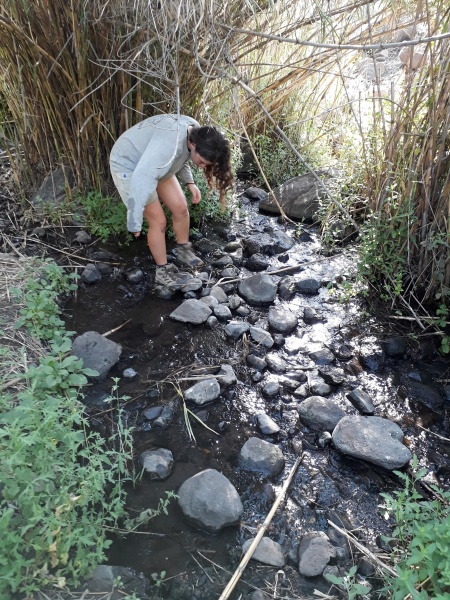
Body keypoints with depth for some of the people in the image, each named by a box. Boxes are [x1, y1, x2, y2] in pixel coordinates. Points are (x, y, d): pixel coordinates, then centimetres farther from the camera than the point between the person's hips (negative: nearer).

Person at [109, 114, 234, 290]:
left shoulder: (195, 132, -12)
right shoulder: (168, 143, -40)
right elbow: (142, 179, -43)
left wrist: (189, 182, -2)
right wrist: (135, 221, -39)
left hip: (154, 162, 8)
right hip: (128, 166, -8)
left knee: (180, 207, 4)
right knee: (158, 221, -9)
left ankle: (183, 251, 27)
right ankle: (163, 271, 9)